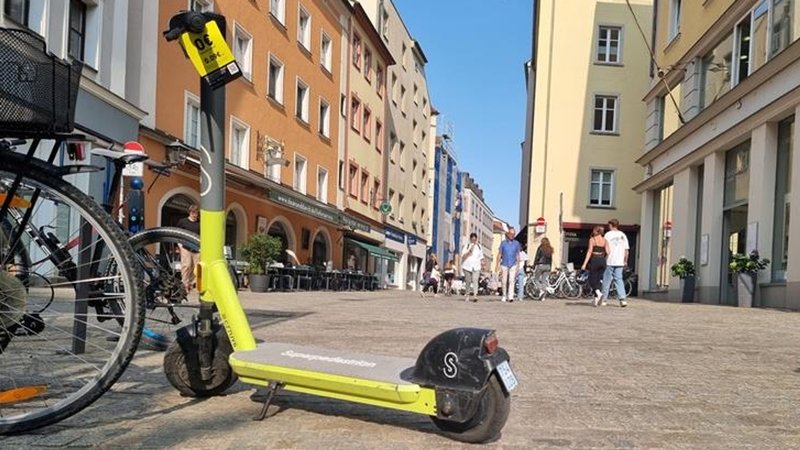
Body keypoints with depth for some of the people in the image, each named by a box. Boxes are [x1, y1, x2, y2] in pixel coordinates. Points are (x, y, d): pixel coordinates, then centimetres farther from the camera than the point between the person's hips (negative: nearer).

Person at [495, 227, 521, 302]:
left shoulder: (516, 243, 4)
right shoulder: (503, 243, 1)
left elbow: (518, 255, 10)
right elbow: (499, 254, 4)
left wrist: (518, 265, 7)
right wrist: (497, 265, 0)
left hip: (513, 265, 0)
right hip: (504, 265, 0)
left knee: (512, 281, -12)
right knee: (504, 282, 4)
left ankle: (510, 297, -16)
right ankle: (504, 296, 22)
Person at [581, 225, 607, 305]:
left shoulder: (592, 239, -3)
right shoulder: (604, 240, 8)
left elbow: (590, 251, -10)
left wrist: (585, 263, -11)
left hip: (594, 260, -4)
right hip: (602, 260, 4)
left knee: (592, 279, 5)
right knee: (599, 279, 11)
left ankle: (598, 293, -18)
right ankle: (596, 298, 8)